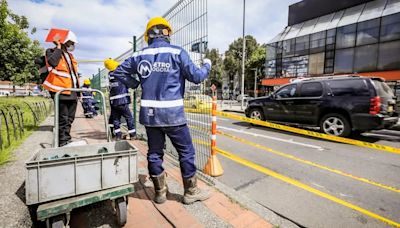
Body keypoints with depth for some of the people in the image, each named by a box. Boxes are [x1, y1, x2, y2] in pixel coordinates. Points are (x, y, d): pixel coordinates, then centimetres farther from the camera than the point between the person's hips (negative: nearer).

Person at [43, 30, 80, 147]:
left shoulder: (70, 55, 23)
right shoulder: (52, 52, 0)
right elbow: (52, 62, -25)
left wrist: (78, 89, 22)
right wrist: (59, 47, -11)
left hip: (72, 92, 8)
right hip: (61, 92, -7)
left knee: (70, 118, 12)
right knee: (63, 118, -6)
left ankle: (67, 139, 23)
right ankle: (63, 141, 1)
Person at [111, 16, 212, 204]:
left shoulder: (140, 55, 9)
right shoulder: (177, 52, -4)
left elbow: (118, 72, 16)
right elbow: (196, 77, -4)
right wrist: (207, 65, 14)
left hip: (149, 113, 5)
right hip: (172, 113, -4)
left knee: (154, 152, 14)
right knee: (186, 151, 9)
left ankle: (160, 192, 27)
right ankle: (191, 192, 21)